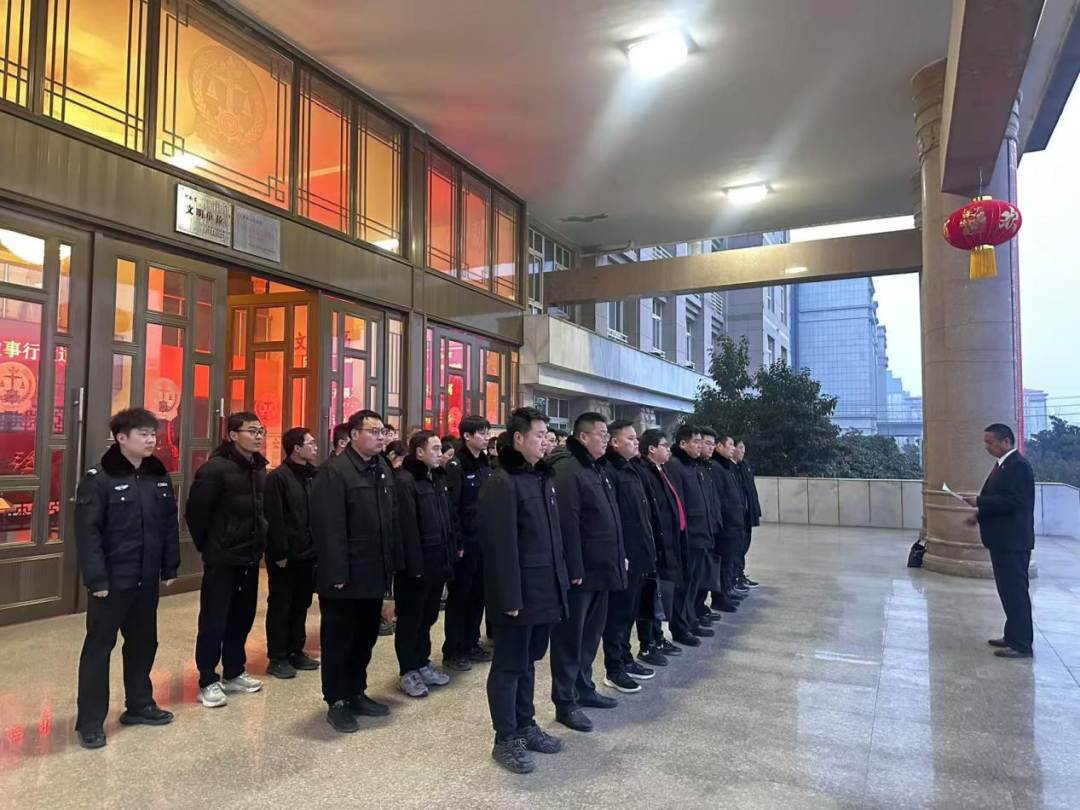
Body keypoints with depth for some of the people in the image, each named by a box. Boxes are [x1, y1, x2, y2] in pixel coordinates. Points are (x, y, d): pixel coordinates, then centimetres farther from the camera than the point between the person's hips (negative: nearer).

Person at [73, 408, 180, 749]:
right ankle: (90, 722, 17)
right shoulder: (99, 478, -13)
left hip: (146, 579, 6)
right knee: (99, 647, 5)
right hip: (112, 580, -6)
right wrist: (96, 578, -18)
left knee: (143, 642, 17)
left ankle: (139, 705, 32)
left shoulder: (160, 476, 6)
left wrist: (170, 567, 8)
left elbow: (170, 525, 10)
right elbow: (87, 532, -15)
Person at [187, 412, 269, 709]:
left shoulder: (259, 468, 7)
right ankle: (208, 682, 14)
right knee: (214, 621, 2)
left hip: (250, 556, 7)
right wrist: (208, 546, -4)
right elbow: (195, 512, -14)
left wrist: (260, 541, 10)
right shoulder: (216, 468, -16)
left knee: (243, 617, 15)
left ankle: (233, 674, 29)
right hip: (223, 558, -7)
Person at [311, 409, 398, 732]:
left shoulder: (383, 471, 9)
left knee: (365, 638, 18)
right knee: (338, 641, 7)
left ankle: (357, 694, 33)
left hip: (374, 575, 7)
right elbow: (330, 528, -19)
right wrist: (336, 574, -21)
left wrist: (392, 567, 9)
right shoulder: (335, 472, -14)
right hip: (345, 577, -7)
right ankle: (336, 703, 21)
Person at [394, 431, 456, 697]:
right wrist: (414, 565, -22)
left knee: (428, 616, 17)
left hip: (437, 561, 8)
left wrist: (450, 554, 10)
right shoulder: (405, 481, -15)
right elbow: (407, 527, -20)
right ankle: (408, 672, 16)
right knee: (410, 619, 5)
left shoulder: (438, 480, 12)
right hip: (415, 564, -8)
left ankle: (423, 664, 30)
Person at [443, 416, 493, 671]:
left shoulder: (486, 465, 11)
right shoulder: (456, 466, -11)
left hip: (484, 542, 7)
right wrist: (457, 542, -18)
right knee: (459, 597, 3)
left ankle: (471, 644, 25)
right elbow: (451, 508, -16)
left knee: (478, 595, 13)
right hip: (466, 543, -7)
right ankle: (453, 651, 13)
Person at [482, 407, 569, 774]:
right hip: (518, 593, -8)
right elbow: (501, 546, -20)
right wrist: (510, 597, -20)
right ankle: (506, 739, 17)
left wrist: (560, 580, 14)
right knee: (509, 665, 5)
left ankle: (525, 726, 32)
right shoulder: (502, 483, -16)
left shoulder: (543, 478, 11)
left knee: (528, 661, 19)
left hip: (544, 589, 8)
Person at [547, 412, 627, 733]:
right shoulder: (567, 470, -16)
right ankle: (565, 702, 12)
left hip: (600, 568, 9)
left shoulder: (598, 470, 15)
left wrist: (618, 558, 16)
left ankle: (583, 688, 32)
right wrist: (574, 569, -22)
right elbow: (567, 523, -22)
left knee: (591, 633, 19)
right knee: (571, 636, 1)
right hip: (580, 571, -9)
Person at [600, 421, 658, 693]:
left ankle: (625, 659, 29)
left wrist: (647, 550, 17)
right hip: (622, 557, -9)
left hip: (638, 555, 9)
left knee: (630, 611, 17)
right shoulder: (609, 471, -15)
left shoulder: (632, 470, 15)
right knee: (618, 612, 1)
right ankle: (613, 669, 12)